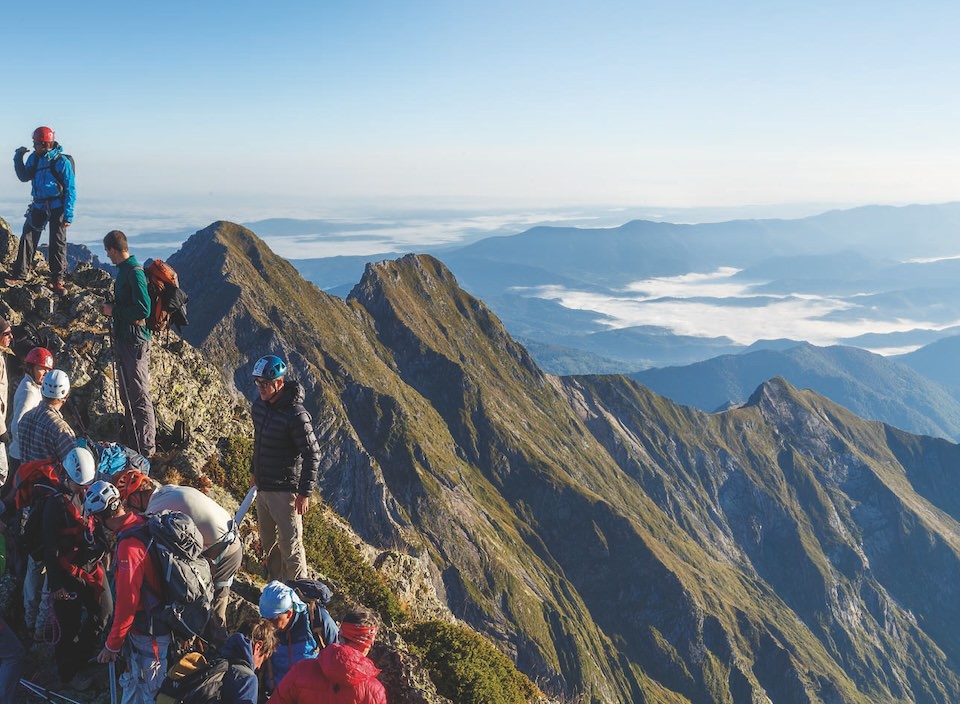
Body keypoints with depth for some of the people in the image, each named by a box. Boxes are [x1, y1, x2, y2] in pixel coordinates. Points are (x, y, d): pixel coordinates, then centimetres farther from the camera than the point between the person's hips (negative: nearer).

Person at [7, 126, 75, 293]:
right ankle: (19, 274, 5)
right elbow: (24, 177, 15)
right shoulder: (34, 158, 3)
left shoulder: (62, 161, -13)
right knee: (27, 238, 0)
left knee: (57, 243, 1)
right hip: (38, 206, 5)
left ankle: (57, 279, 9)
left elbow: (70, 190, -12)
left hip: (57, 208, -5)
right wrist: (18, 158, 0)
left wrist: (68, 215, -17)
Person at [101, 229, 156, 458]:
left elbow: (143, 310, -23)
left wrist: (113, 311, -15)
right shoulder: (123, 270, 12)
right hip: (123, 338, 10)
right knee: (127, 394, 17)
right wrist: (112, 307, 9)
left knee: (139, 396, -5)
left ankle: (147, 449, 2)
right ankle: (134, 443, 29)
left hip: (135, 340, -10)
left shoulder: (134, 272, -17)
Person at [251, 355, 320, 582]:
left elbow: (312, 455, -19)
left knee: (290, 547, 0)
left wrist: (305, 493, -17)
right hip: (263, 487, 8)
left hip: (285, 490, -8)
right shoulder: (259, 404, 2)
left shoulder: (296, 415, -23)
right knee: (268, 543, 20)